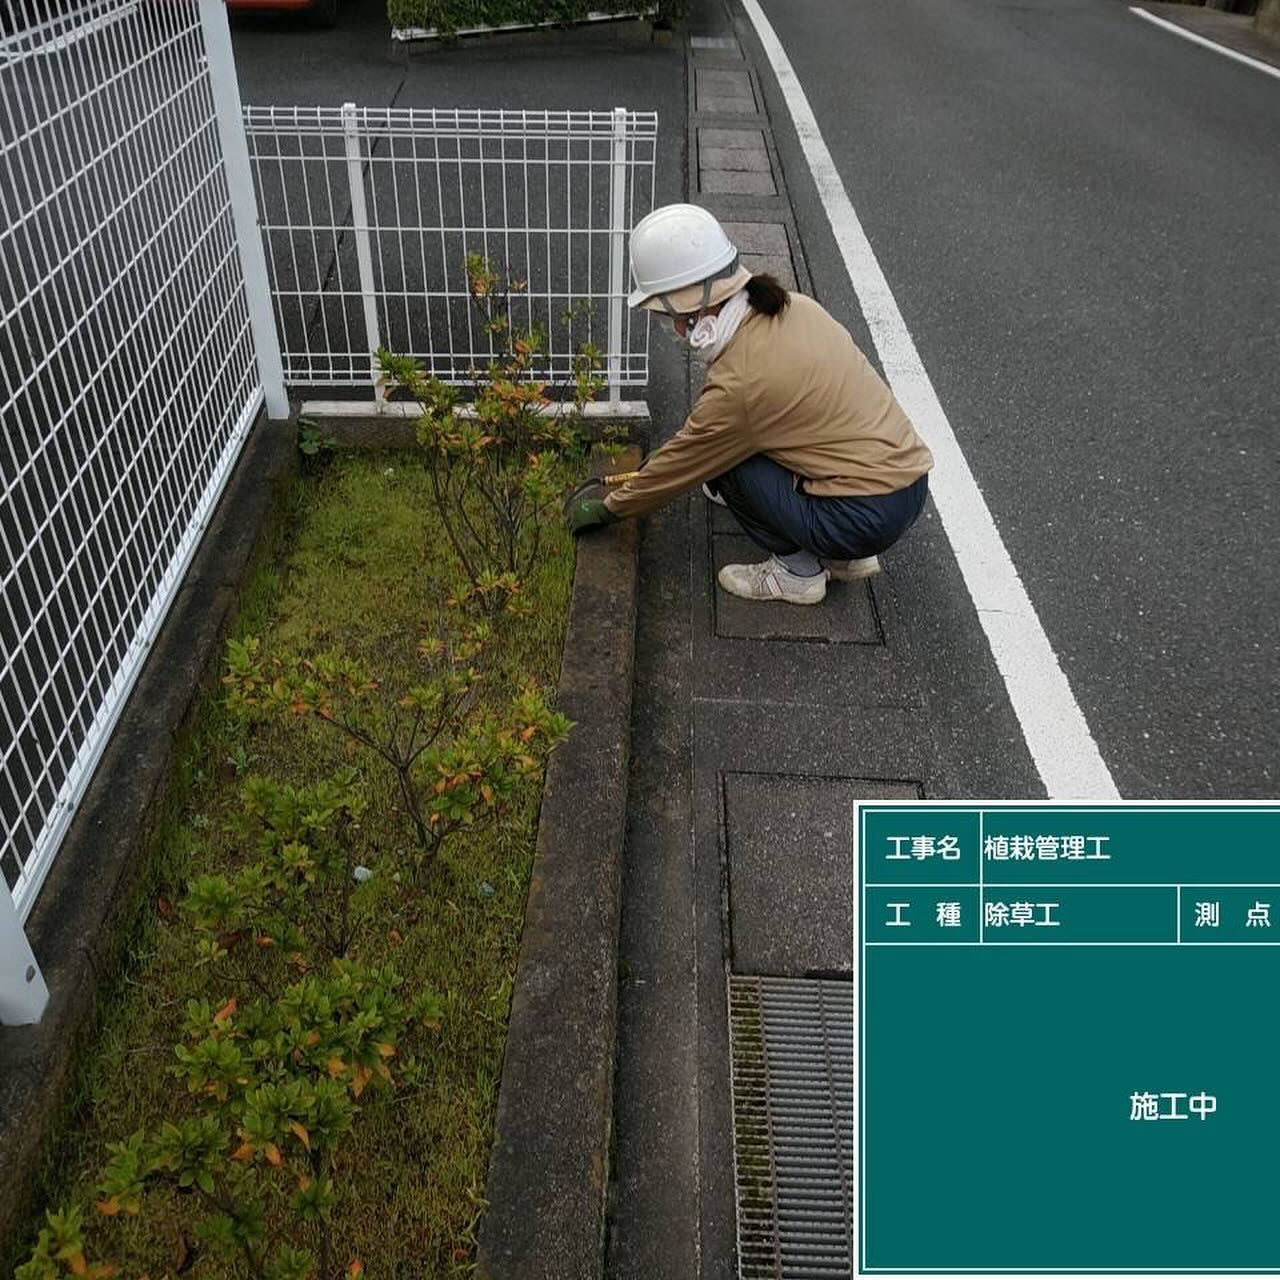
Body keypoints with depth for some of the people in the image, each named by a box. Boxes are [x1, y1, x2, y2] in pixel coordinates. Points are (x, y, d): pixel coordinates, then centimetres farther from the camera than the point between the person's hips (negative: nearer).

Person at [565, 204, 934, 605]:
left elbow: (682, 466, -4)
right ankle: (846, 556, 20)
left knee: (722, 460, -3)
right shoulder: (794, 306, 4)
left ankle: (798, 572, 8)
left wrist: (608, 507, 12)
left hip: (866, 517, -8)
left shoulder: (735, 385, -20)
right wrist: (684, 450, 29)